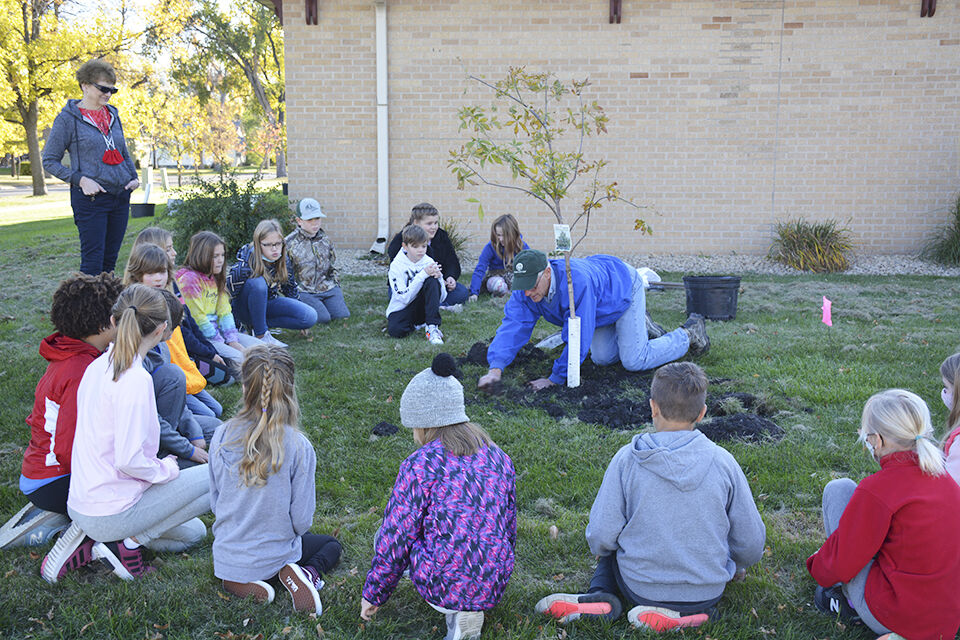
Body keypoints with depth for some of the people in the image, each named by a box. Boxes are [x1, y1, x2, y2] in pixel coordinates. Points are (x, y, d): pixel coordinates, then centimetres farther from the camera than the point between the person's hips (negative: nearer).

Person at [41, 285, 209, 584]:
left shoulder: (98, 366, 4)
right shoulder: (135, 379, -23)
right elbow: (129, 460, -26)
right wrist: (165, 469, -8)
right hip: (112, 512, -9)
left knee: (193, 533, 22)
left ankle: (88, 542, 10)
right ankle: (130, 542, -4)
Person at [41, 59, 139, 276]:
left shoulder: (113, 114, 13)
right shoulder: (68, 118, -3)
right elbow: (49, 161, -1)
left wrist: (133, 177, 8)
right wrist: (81, 180, -14)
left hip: (120, 196, 6)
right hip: (90, 199, -5)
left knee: (110, 260, 9)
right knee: (93, 262, -8)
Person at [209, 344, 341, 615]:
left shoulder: (222, 437, -13)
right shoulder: (298, 446, -22)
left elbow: (214, 502, 0)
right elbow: (301, 520, -15)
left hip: (226, 558, 4)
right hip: (273, 557, -4)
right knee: (332, 545, 27)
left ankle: (239, 581, 7)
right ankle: (309, 573, -5)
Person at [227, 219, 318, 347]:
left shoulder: (284, 260, -11)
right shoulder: (245, 265, -27)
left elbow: (291, 288, 5)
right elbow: (229, 292, -21)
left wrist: (300, 315, 13)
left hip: (268, 303, 5)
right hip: (245, 309, -5)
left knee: (310, 316, -16)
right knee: (258, 283, -37)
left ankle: (258, 323, -8)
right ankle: (261, 334, -24)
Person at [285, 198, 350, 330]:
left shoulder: (325, 238, 9)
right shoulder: (289, 243, -5)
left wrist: (335, 283, 13)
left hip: (328, 288, 4)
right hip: (305, 291, -4)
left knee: (343, 316, -11)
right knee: (323, 318, -21)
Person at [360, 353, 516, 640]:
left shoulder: (419, 466, -13)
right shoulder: (498, 456, 5)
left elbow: (394, 543, -7)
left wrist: (373, 594, 10)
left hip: (440, 588, -6)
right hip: (494, 588, 6)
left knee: (384, 537, 19)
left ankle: (454, 610, 4)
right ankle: (470, 610, 8)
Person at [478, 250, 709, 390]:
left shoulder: (575, 282, -46)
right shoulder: (526, 289, -26)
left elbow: (578, 339, -43)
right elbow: (513, 325, -31)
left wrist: (555, 378, -37)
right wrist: (496, 367, -45)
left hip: (624, 286, -7)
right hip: (602, 304, 7)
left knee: (634, 361, -9)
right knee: (602, 358, 9)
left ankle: (689, 334, 14)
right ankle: (639, 324, 36)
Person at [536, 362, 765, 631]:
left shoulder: (627, 459, -14)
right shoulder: (722, 461, -10)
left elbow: (600, 537, -12)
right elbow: (752, 544, -3)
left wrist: (601, 547, 13)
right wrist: (733, 567, 20)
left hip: (639, 588, -1)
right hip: (708, 593, 2)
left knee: (612, 545, 28)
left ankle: (600, 596, 2)